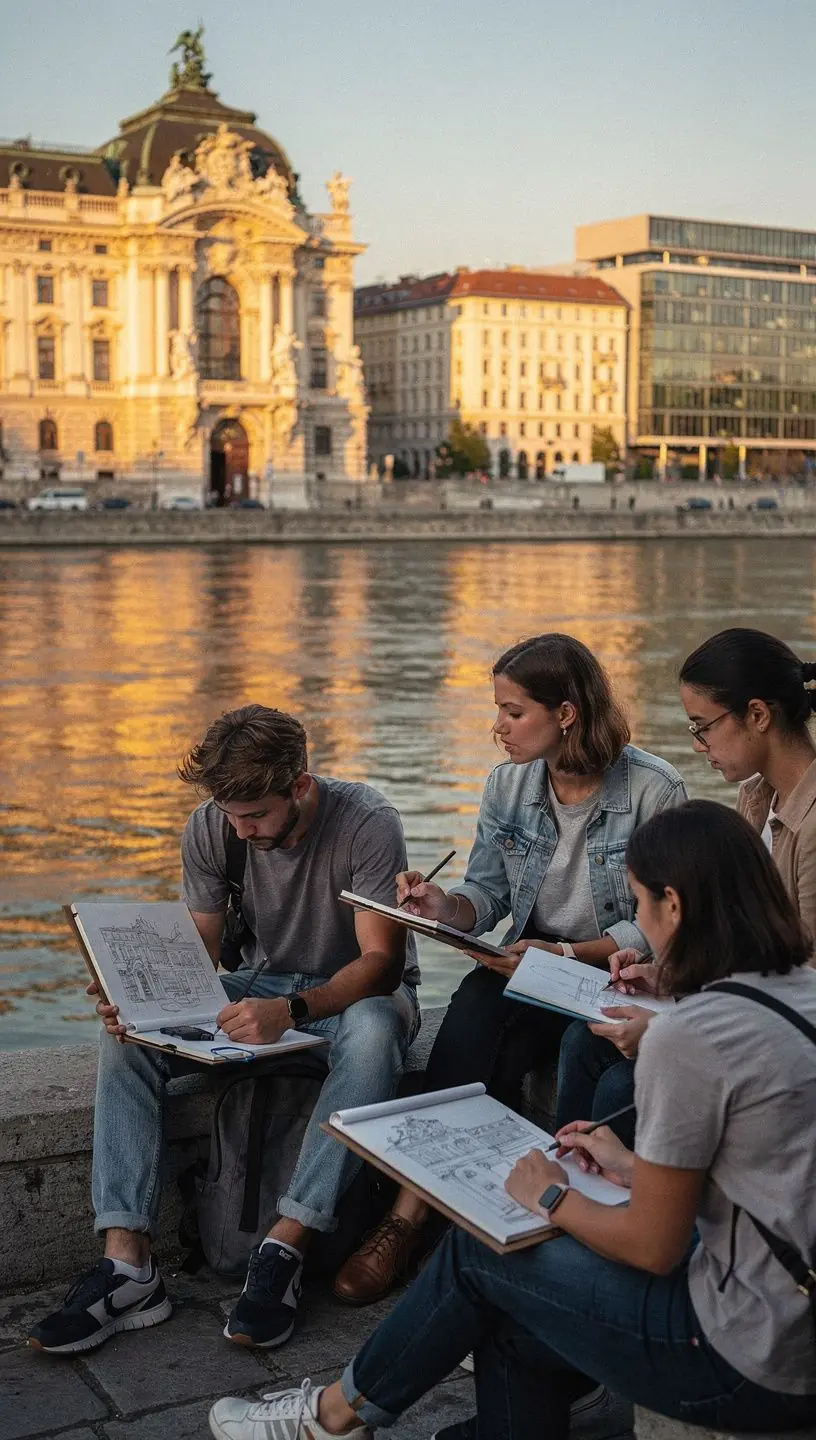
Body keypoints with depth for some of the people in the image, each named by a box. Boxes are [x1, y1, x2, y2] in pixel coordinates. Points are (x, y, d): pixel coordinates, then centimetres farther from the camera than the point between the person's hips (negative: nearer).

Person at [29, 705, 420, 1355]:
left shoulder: (367, 824, -23)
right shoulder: (210, 829, -9)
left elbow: (380, 960, -26)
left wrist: (292, 1010, -45)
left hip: (357, 992, -4)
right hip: (263, 985, 5)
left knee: (374, 1030, -41)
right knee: (127, 1032, -19)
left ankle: (283, 1252, -36)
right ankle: (128, 1262, -26)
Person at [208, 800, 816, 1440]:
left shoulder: (687, 1037, -22)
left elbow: (653, 1247, -15)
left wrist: (552, 1198, 1)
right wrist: (634, 1168, 14)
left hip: (748, 1360, -8)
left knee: (477, 1252, 9)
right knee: (516, 1324, 17)